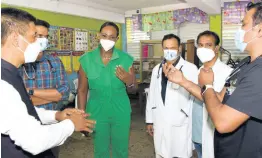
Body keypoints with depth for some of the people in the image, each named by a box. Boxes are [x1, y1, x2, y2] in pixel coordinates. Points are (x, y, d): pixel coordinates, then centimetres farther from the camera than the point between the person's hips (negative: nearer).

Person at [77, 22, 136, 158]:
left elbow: (133, 86, 2)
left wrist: (128, 80, -21)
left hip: (121, 112, 0)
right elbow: (82, 90, -1)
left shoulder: (126, 58, -7)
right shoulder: (86, 59, -7)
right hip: (97, 112, 0)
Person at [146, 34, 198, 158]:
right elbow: (152, 95, 12)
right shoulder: (157, 69, 9)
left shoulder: (190, 68, -8)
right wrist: (149, 119, 13)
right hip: (160, 122, 5)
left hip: (181, 122, -4)